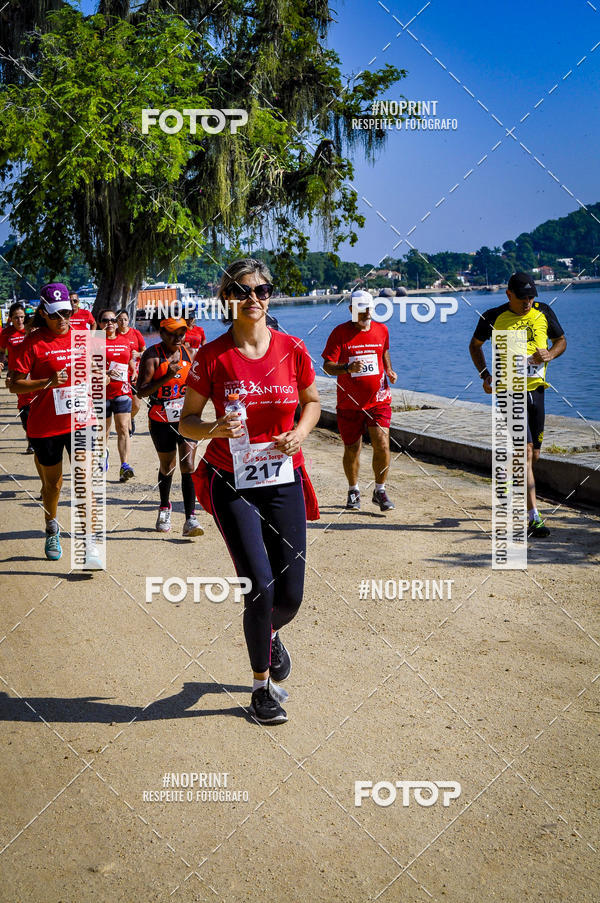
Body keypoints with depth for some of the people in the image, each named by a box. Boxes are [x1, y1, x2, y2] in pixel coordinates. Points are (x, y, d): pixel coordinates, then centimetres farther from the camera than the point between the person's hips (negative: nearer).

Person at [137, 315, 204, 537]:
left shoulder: (188, 353, 5)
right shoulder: (152, 355, -10)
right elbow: (141, 391, -17)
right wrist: (167, 377, -28)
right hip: (161, 419, -2)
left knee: (188, 466, -11)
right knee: (167, 466, 14)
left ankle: (190, 519, -15)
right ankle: (164, 507, 40)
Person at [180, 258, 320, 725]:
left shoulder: (292, 349, 0)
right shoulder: (212, 356, -5)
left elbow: (312, 401, 15)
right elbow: (187, 420, 2)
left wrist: (299, 433, -5)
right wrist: (213, 429, -19)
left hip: (283, 480, 2)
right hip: (231, 483, -2)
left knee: (290, 594, 3)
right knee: (260, 583, -11)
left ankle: (269, 632, 42)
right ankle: (262, 686, 11)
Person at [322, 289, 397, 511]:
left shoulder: (381, 329, 6)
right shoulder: (340, 332, -6)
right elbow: (327, 365, -10)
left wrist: (389, 370, 8)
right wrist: (348, 368, -28)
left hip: (378, 400, 2)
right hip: (349, 402, -2)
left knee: (382, 445, -10)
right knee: (351, 450, 7)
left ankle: (380, 491, 8)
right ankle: (353, 491, 29)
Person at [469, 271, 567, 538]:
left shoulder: (544, 312, 3)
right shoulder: (494, 317, -5)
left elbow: (561, 340, 16)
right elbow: (475, 345, 11)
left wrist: (550, 354, -7)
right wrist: (485, 374, -2)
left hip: (536, 390, 4)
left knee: (533, 455, 10)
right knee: (525, 452, -14)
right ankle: (533, 518, -15)